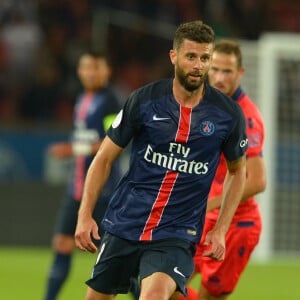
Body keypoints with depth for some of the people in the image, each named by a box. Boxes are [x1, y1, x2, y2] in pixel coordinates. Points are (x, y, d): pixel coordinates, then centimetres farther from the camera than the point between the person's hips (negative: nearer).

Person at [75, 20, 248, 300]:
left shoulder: (228, 114, -3)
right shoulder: (143, 100, -6)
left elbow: (237, 170, 13)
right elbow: (105, 158, 3)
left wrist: (220, 230, 5)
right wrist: (85, 214, -5)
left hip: (177, 234, -2)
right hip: (124, 224, 2)